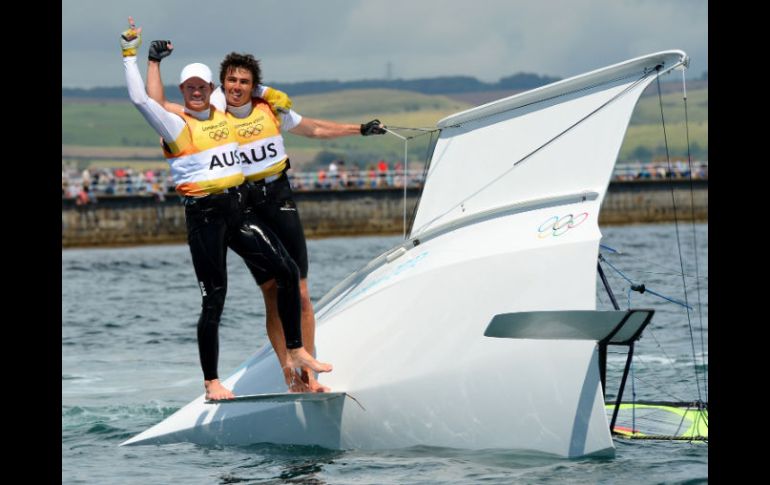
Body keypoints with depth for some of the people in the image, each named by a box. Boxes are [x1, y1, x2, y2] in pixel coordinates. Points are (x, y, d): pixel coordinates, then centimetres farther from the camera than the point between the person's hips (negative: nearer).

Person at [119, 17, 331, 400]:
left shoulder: (224, 115, 11)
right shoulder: (176, 125, -5)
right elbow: (139, 98, -17)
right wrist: (130, 54, -15)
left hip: (237, 210, 6)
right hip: (203, 215, -6)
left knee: (287, 271, -2)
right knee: (214, 300, -5)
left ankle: (295, 351, 10)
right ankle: (211, 383, 4)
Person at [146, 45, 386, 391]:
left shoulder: (271, 110, 6)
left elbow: (314, 129, 21)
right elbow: (158, 106, -2)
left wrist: (360, 129, 25)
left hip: (280, 200, 2)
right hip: (244, 206, -2)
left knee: (299, 294, -3)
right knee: (272, 295, -2)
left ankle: (308, 374, 3)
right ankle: (291, 378, 0)